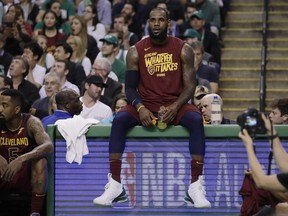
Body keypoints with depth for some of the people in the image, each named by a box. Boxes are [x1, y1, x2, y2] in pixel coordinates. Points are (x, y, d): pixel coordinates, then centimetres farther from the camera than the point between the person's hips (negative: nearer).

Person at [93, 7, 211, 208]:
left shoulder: (183, 49, -1)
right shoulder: (136, 51, 0)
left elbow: (190, 85, -4)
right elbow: (130, 87, -1)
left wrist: (176, 106, -22)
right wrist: (140, 107, -21)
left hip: (174, 105, -1)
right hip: (146, 104, 1)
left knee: (196, 119, -33)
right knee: (119, 120, -29)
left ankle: (196, 187, -34)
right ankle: (115, 186, -29)